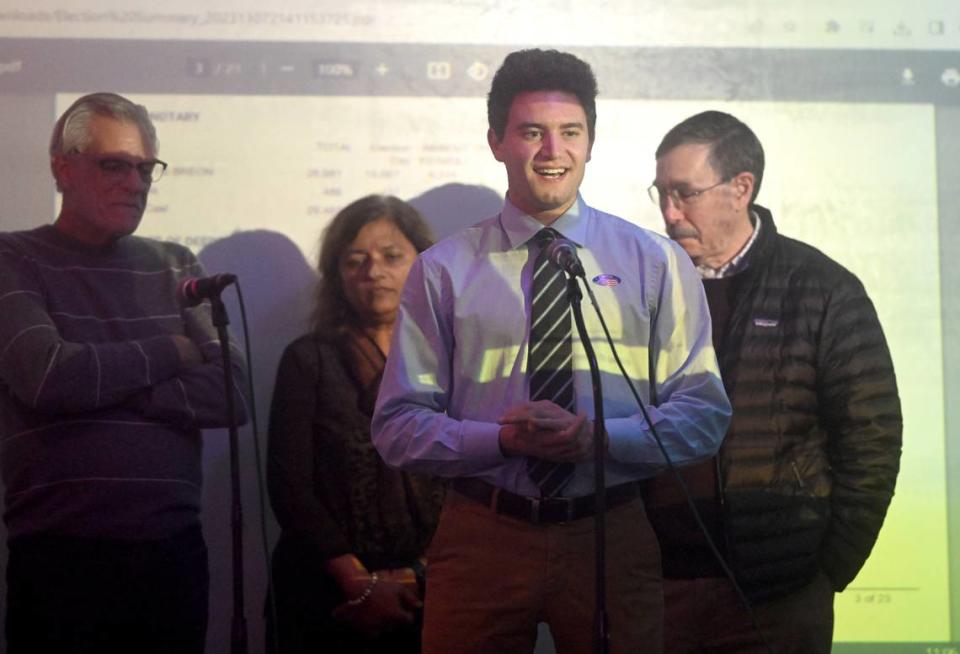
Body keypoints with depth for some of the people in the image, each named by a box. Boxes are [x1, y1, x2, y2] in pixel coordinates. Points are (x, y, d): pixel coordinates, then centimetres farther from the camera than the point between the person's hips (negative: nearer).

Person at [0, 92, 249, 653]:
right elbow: (47, 377, -17)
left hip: (174, 551, 4)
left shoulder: (175, 268, 12)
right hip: (60, 559, -4)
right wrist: (168, 353, -3)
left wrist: (105, 387, -10)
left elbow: (233, 394, 0)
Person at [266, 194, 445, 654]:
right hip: (328, 596, -1)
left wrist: (415, 576, -14)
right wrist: (360, 585, -12)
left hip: (430, 593, 1)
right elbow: (289, 484, -3)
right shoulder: (309, 360, 4)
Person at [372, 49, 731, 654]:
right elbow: (398, 427, -1)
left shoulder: (656, 263, 4)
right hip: (483, 535, -1)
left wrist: (600, 437, -17)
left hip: (612, 537, 1)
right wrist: (503, 438, -18)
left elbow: (705, 415, 1)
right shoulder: (443, 271, 2)